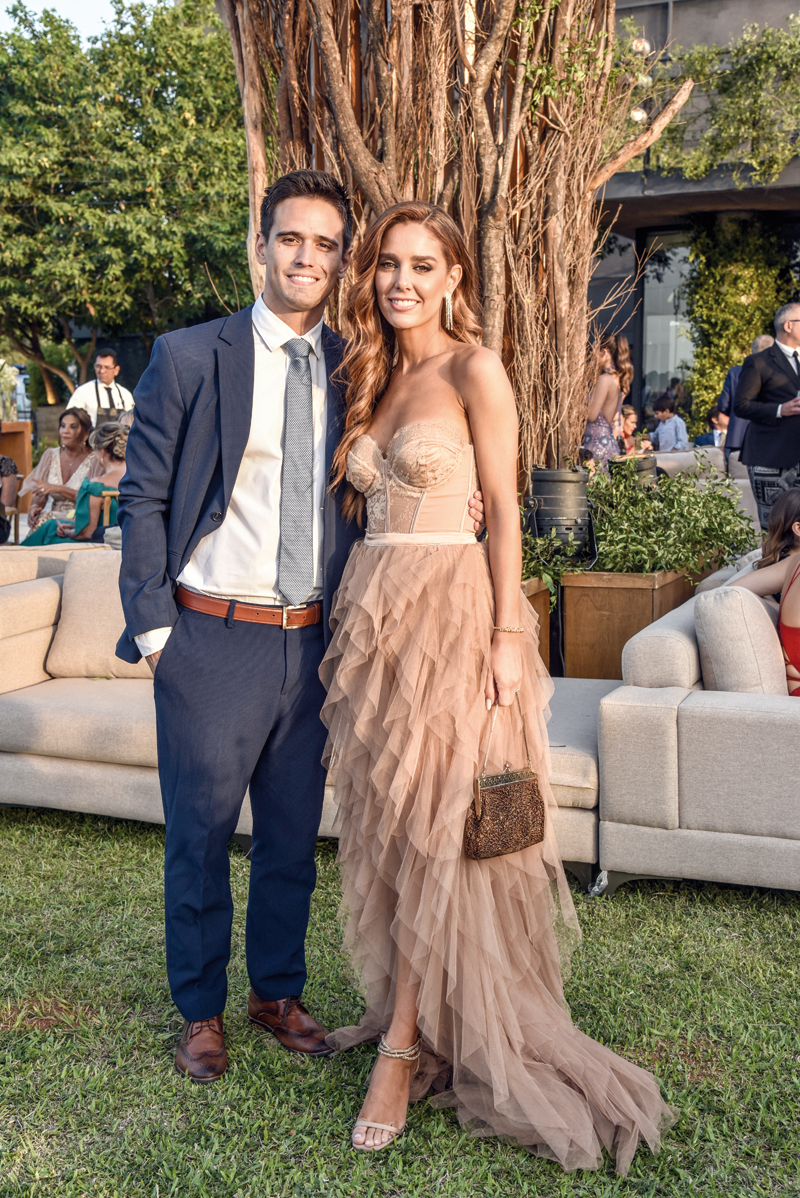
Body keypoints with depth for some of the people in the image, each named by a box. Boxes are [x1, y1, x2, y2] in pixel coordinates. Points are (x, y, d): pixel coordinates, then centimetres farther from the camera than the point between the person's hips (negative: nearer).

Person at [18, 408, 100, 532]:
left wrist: (57, 489, -19)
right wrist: (35, 507, -13)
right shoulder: (50, 456, 12)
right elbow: (40, 494, 11)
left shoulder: (95, 461, -3)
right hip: (53, 516, 4)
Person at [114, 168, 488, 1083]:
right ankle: (200, 1012, 30)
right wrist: (153, 627, -8)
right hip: (211, 640, -3)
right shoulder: (188, 357, -5)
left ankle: (277, 993, 36)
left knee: (293, 834, 16)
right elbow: (143, 500, -3)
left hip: (313, 643, 4)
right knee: (200, 834, 9)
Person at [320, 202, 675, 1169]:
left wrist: (507, 632, -13)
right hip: (370, 607, 7)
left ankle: (404, 1049, 4)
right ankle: (404, 1008, 25)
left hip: (449, 607, -7)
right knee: (385, 824, 10)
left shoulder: (474, 371, -5)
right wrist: (356, 613, 12)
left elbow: (504, 509, -7)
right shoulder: (371, 377, 15)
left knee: (433, 823, -4)